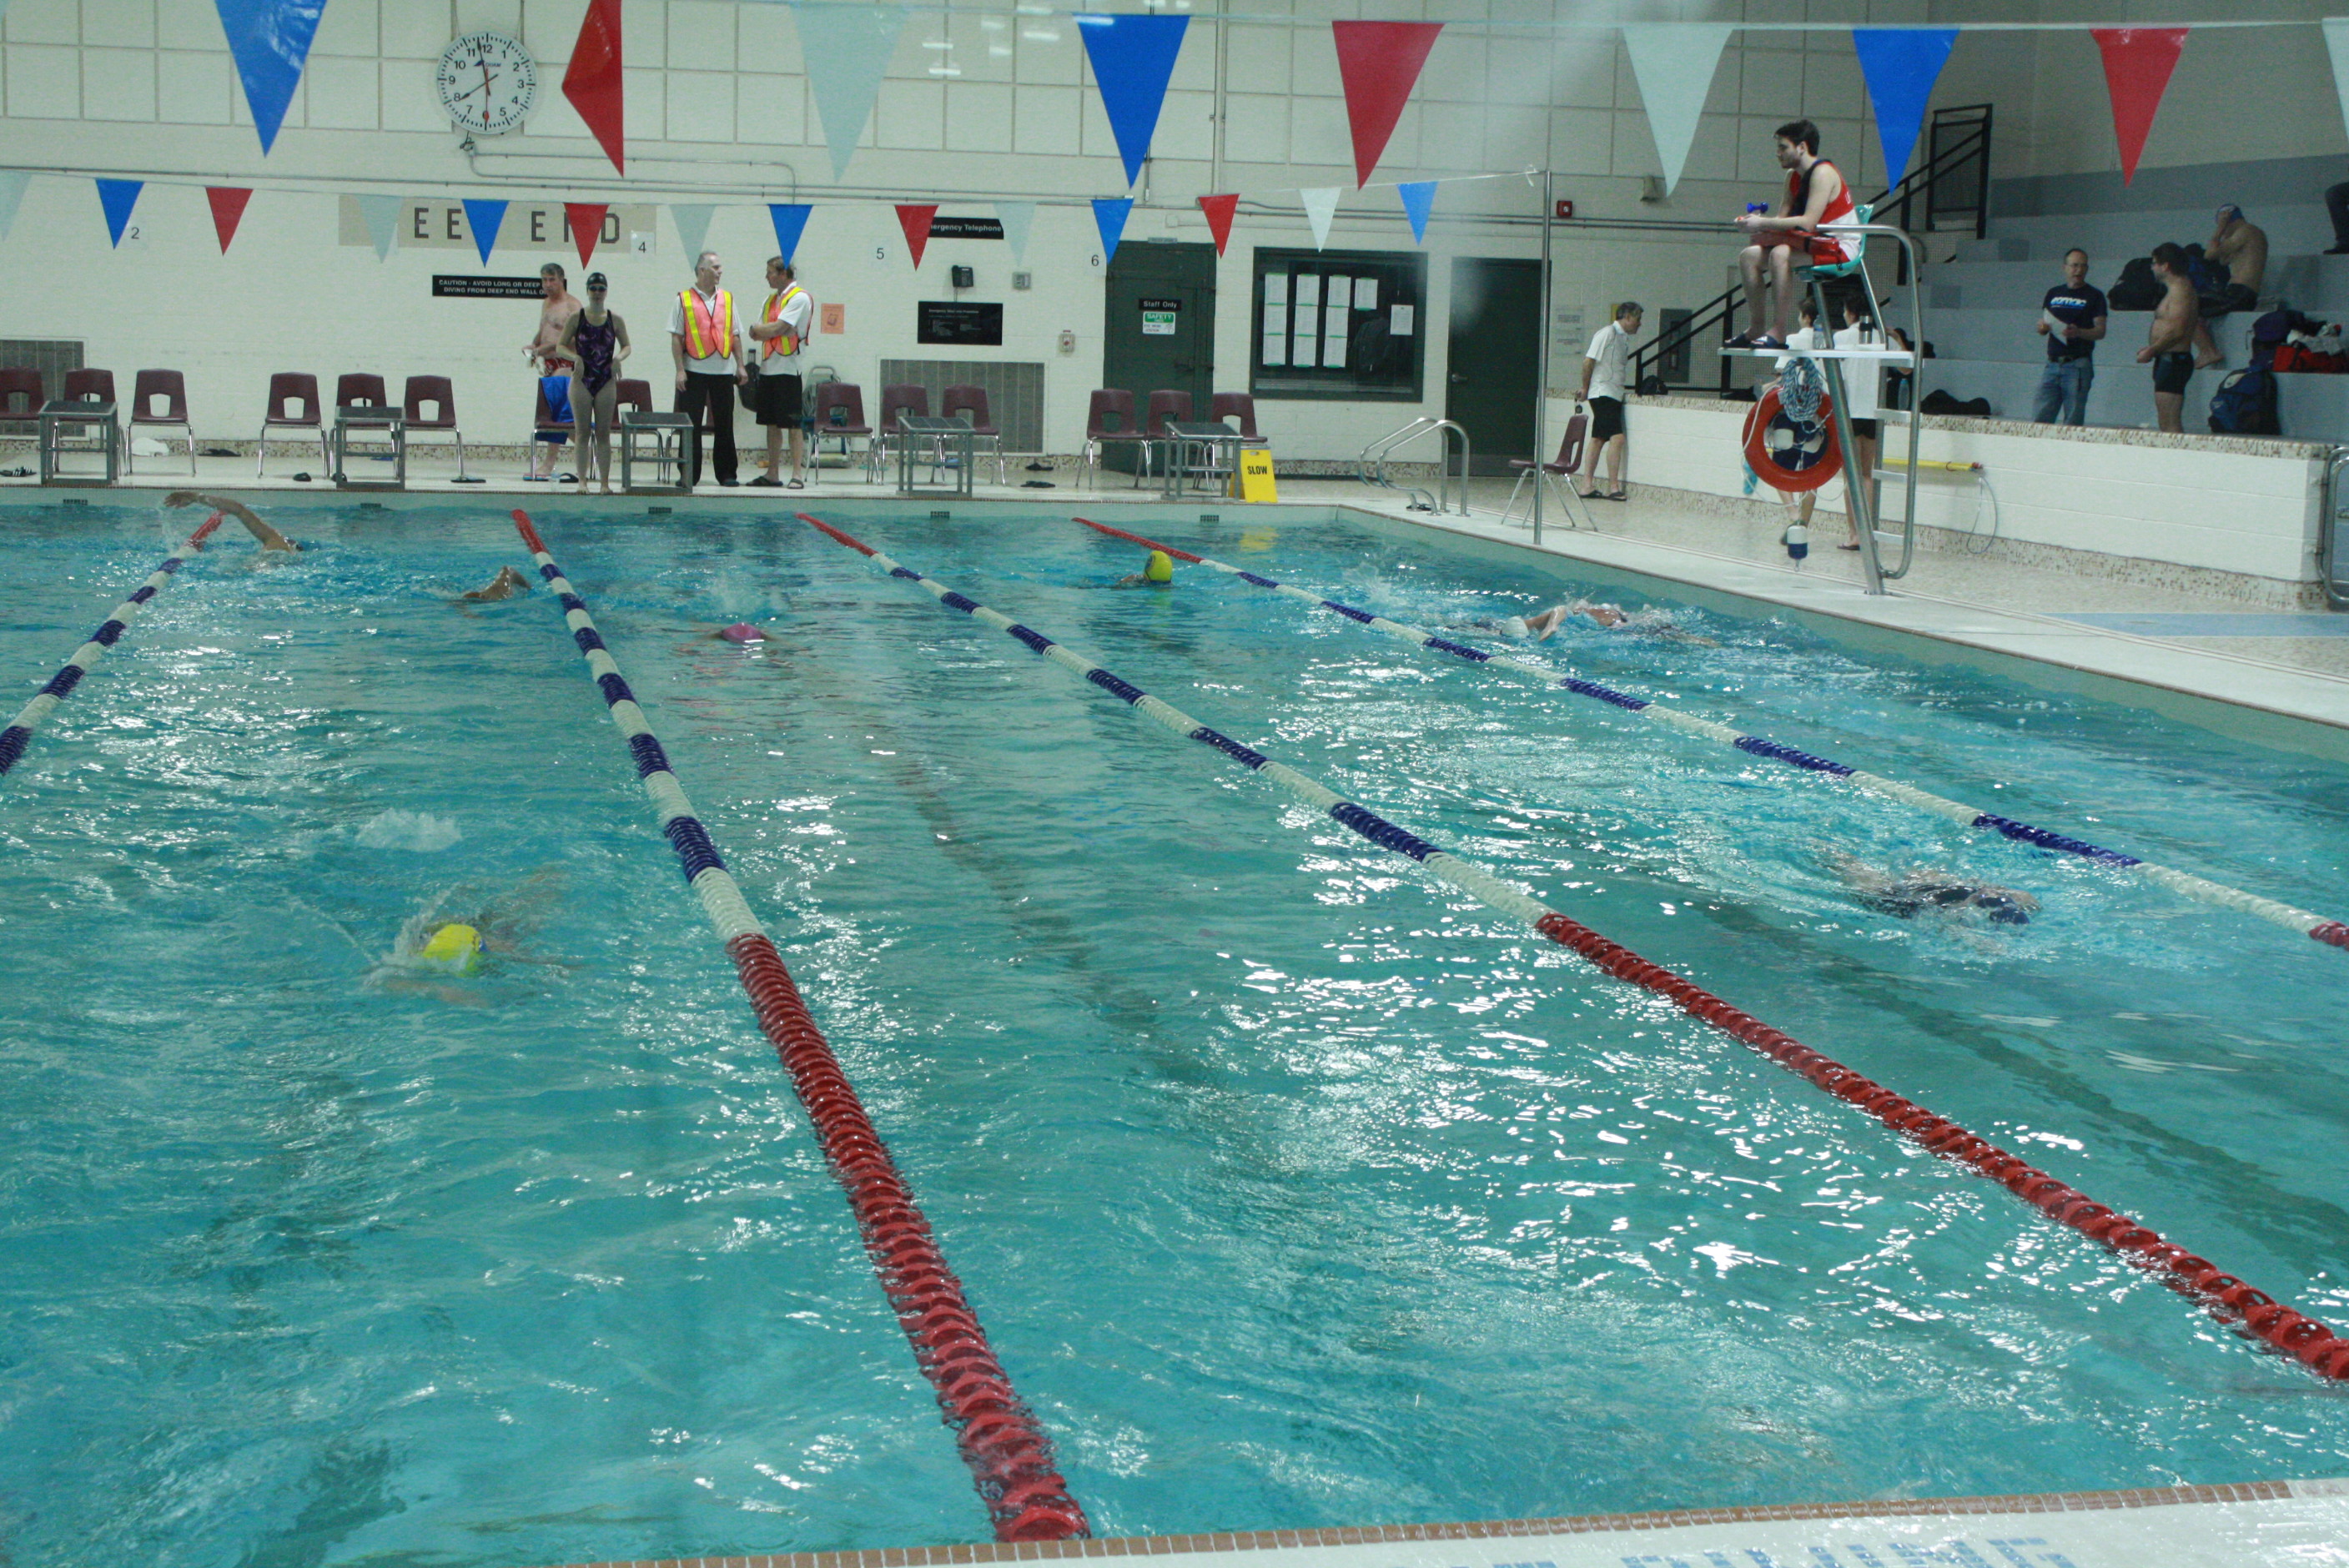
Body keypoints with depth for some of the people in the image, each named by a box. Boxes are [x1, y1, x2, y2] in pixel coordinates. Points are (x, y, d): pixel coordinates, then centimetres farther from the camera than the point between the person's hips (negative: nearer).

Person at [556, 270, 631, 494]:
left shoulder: (615, 320, 2)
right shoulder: (576, 318, 0)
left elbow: (626, 346, 10)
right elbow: (561, 347, 1)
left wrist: (619, 358, -11)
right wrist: (575, 357, -18)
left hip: (606, 381, 1)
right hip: (581, 380, -1)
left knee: (604, 433, 2)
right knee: (582, 432, 1)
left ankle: (604, 481, 4)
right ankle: (582, 480, 3)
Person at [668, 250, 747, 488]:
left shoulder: (727, 299, 12)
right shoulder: (684, 300, 1)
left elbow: (735, 335, 15)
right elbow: (676, 338, -1)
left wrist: (740, 366, 7)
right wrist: (680, 369, -8)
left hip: (724, 371, 3)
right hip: (694, 371, -3)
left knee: (724, 424, 5)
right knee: (691, 426, 0)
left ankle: (726, 474, 12)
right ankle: (690, 475, 6)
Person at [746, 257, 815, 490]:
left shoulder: (800, 298, -7)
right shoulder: (771, 300, 18)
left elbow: (779, 328, -15)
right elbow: (755, 333, 13)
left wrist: (760, 328, 1)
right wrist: (770, 330, -6)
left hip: (788, 369, -8)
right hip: (767, 367, 8)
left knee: (793, 425, -7)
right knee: (772, 424, 10)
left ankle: (797, 475, -7)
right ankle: (772, 474, 14)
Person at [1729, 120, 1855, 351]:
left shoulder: (1822, 173, -16)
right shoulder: (1794, 176, 13)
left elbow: (1808, 222, -26)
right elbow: (1782, 217, 7)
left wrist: (1763, 224, -24)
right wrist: (1756, 220, -13)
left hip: (1839, 249, -10)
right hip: (1815, 244, 10)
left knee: (1780, 253, -34)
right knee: (1749, 256, 3)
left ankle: (1778, 334, -34)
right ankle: (1755, 330, 1)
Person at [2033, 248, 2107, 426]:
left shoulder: (2094, 296, 3)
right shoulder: (2053, 294, 15)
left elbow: (2100, 332, -3)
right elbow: (2043, 325, 20)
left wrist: (2079, 332, -21)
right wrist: (2043, 328, -5)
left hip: (2078, 365, -4)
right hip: (2053, 363, 4)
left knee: (2073, 421, -6)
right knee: (2039, 419, -2)